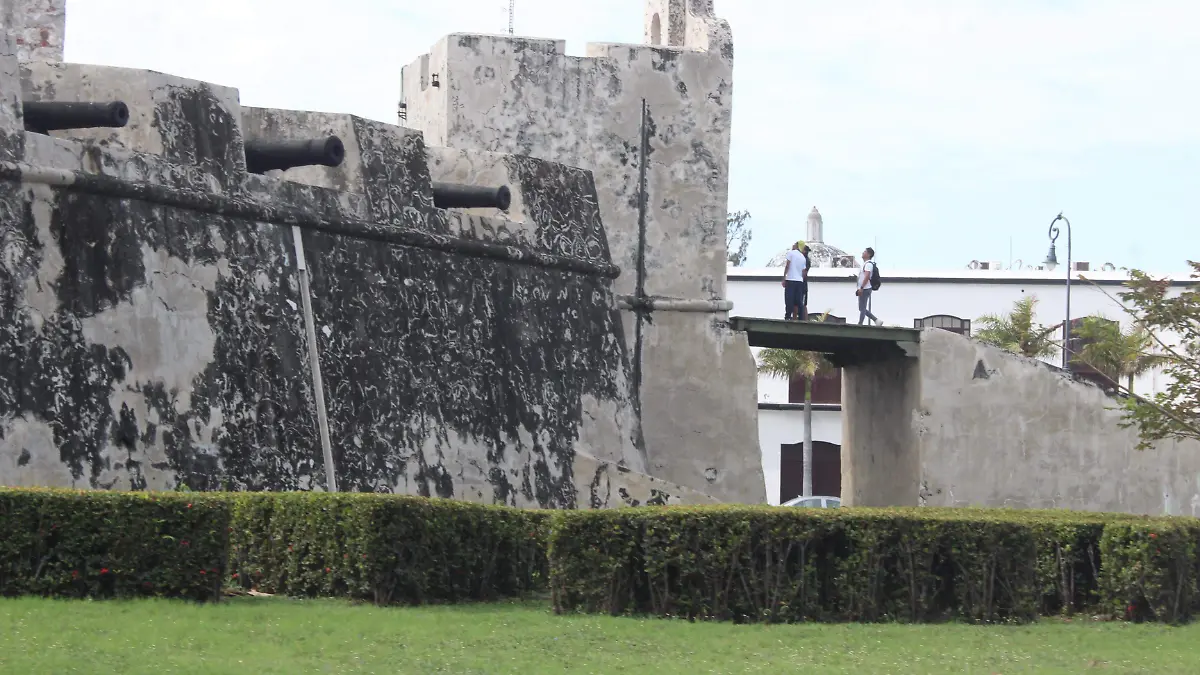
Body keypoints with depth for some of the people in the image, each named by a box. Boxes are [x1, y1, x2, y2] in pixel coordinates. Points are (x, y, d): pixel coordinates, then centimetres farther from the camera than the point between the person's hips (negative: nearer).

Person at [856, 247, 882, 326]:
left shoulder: (868, 264, -13)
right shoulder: (865, 264, 19)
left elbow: (867, 276, -23)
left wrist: (861, 288, -26)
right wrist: (859, 289, 23)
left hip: (865, 289, -11)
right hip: (863, 289, 11)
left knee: (862, 308, -6)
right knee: (862, 309, 12)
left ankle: (859, 325, -3)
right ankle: (876, 321, 14)